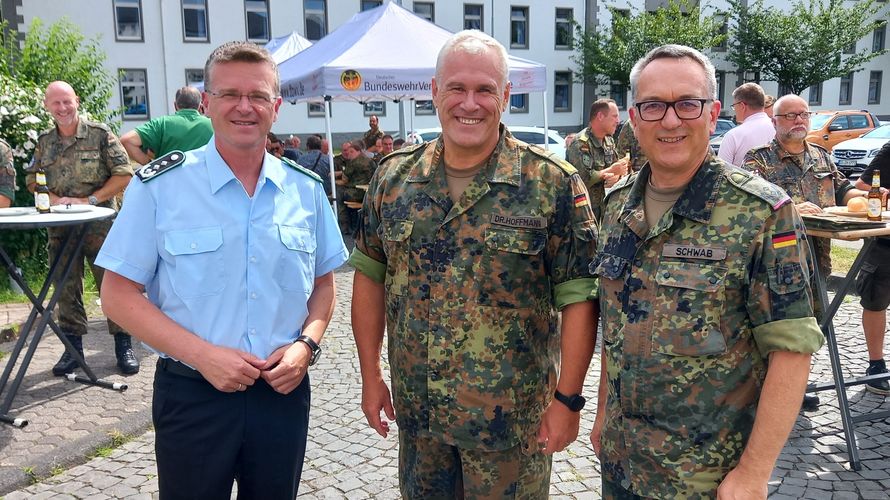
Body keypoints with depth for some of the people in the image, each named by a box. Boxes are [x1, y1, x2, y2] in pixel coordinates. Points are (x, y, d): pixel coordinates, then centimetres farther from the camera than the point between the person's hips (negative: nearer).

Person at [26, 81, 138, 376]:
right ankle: (73, 346, 22)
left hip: (100, 226, -4)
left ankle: (123, 345, 10)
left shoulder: (100, 134, -3)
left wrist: (89, 200, -12)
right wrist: (54, 199, -7)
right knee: (66, 289, 10)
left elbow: (124, 175, -7)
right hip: (60, 228, 4)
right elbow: (32, 180, 14)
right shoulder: (44, 142, 10)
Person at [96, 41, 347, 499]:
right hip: (192, 396, -2)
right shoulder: (158, 187, -7)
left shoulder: (306, 190, 2)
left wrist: (306, 344, -8)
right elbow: (118, 294, -6)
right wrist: (203, 354, -17)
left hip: (283, 391, 3)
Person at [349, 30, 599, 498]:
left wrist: (567, 399, -11)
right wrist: (370, 376, 6)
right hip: (416, 412, 4)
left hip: (511, 421, -3)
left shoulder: (552, 183, -11)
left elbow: (577, 296, -10)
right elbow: (369, 275, 7)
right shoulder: (393, 176, 0)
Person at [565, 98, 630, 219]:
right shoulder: (580, 143, -17)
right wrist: (611, 170, -18)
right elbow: (582, 179, -27)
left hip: (602, 207, 8)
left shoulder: (609, 141, 13)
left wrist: (615, 176, -11)